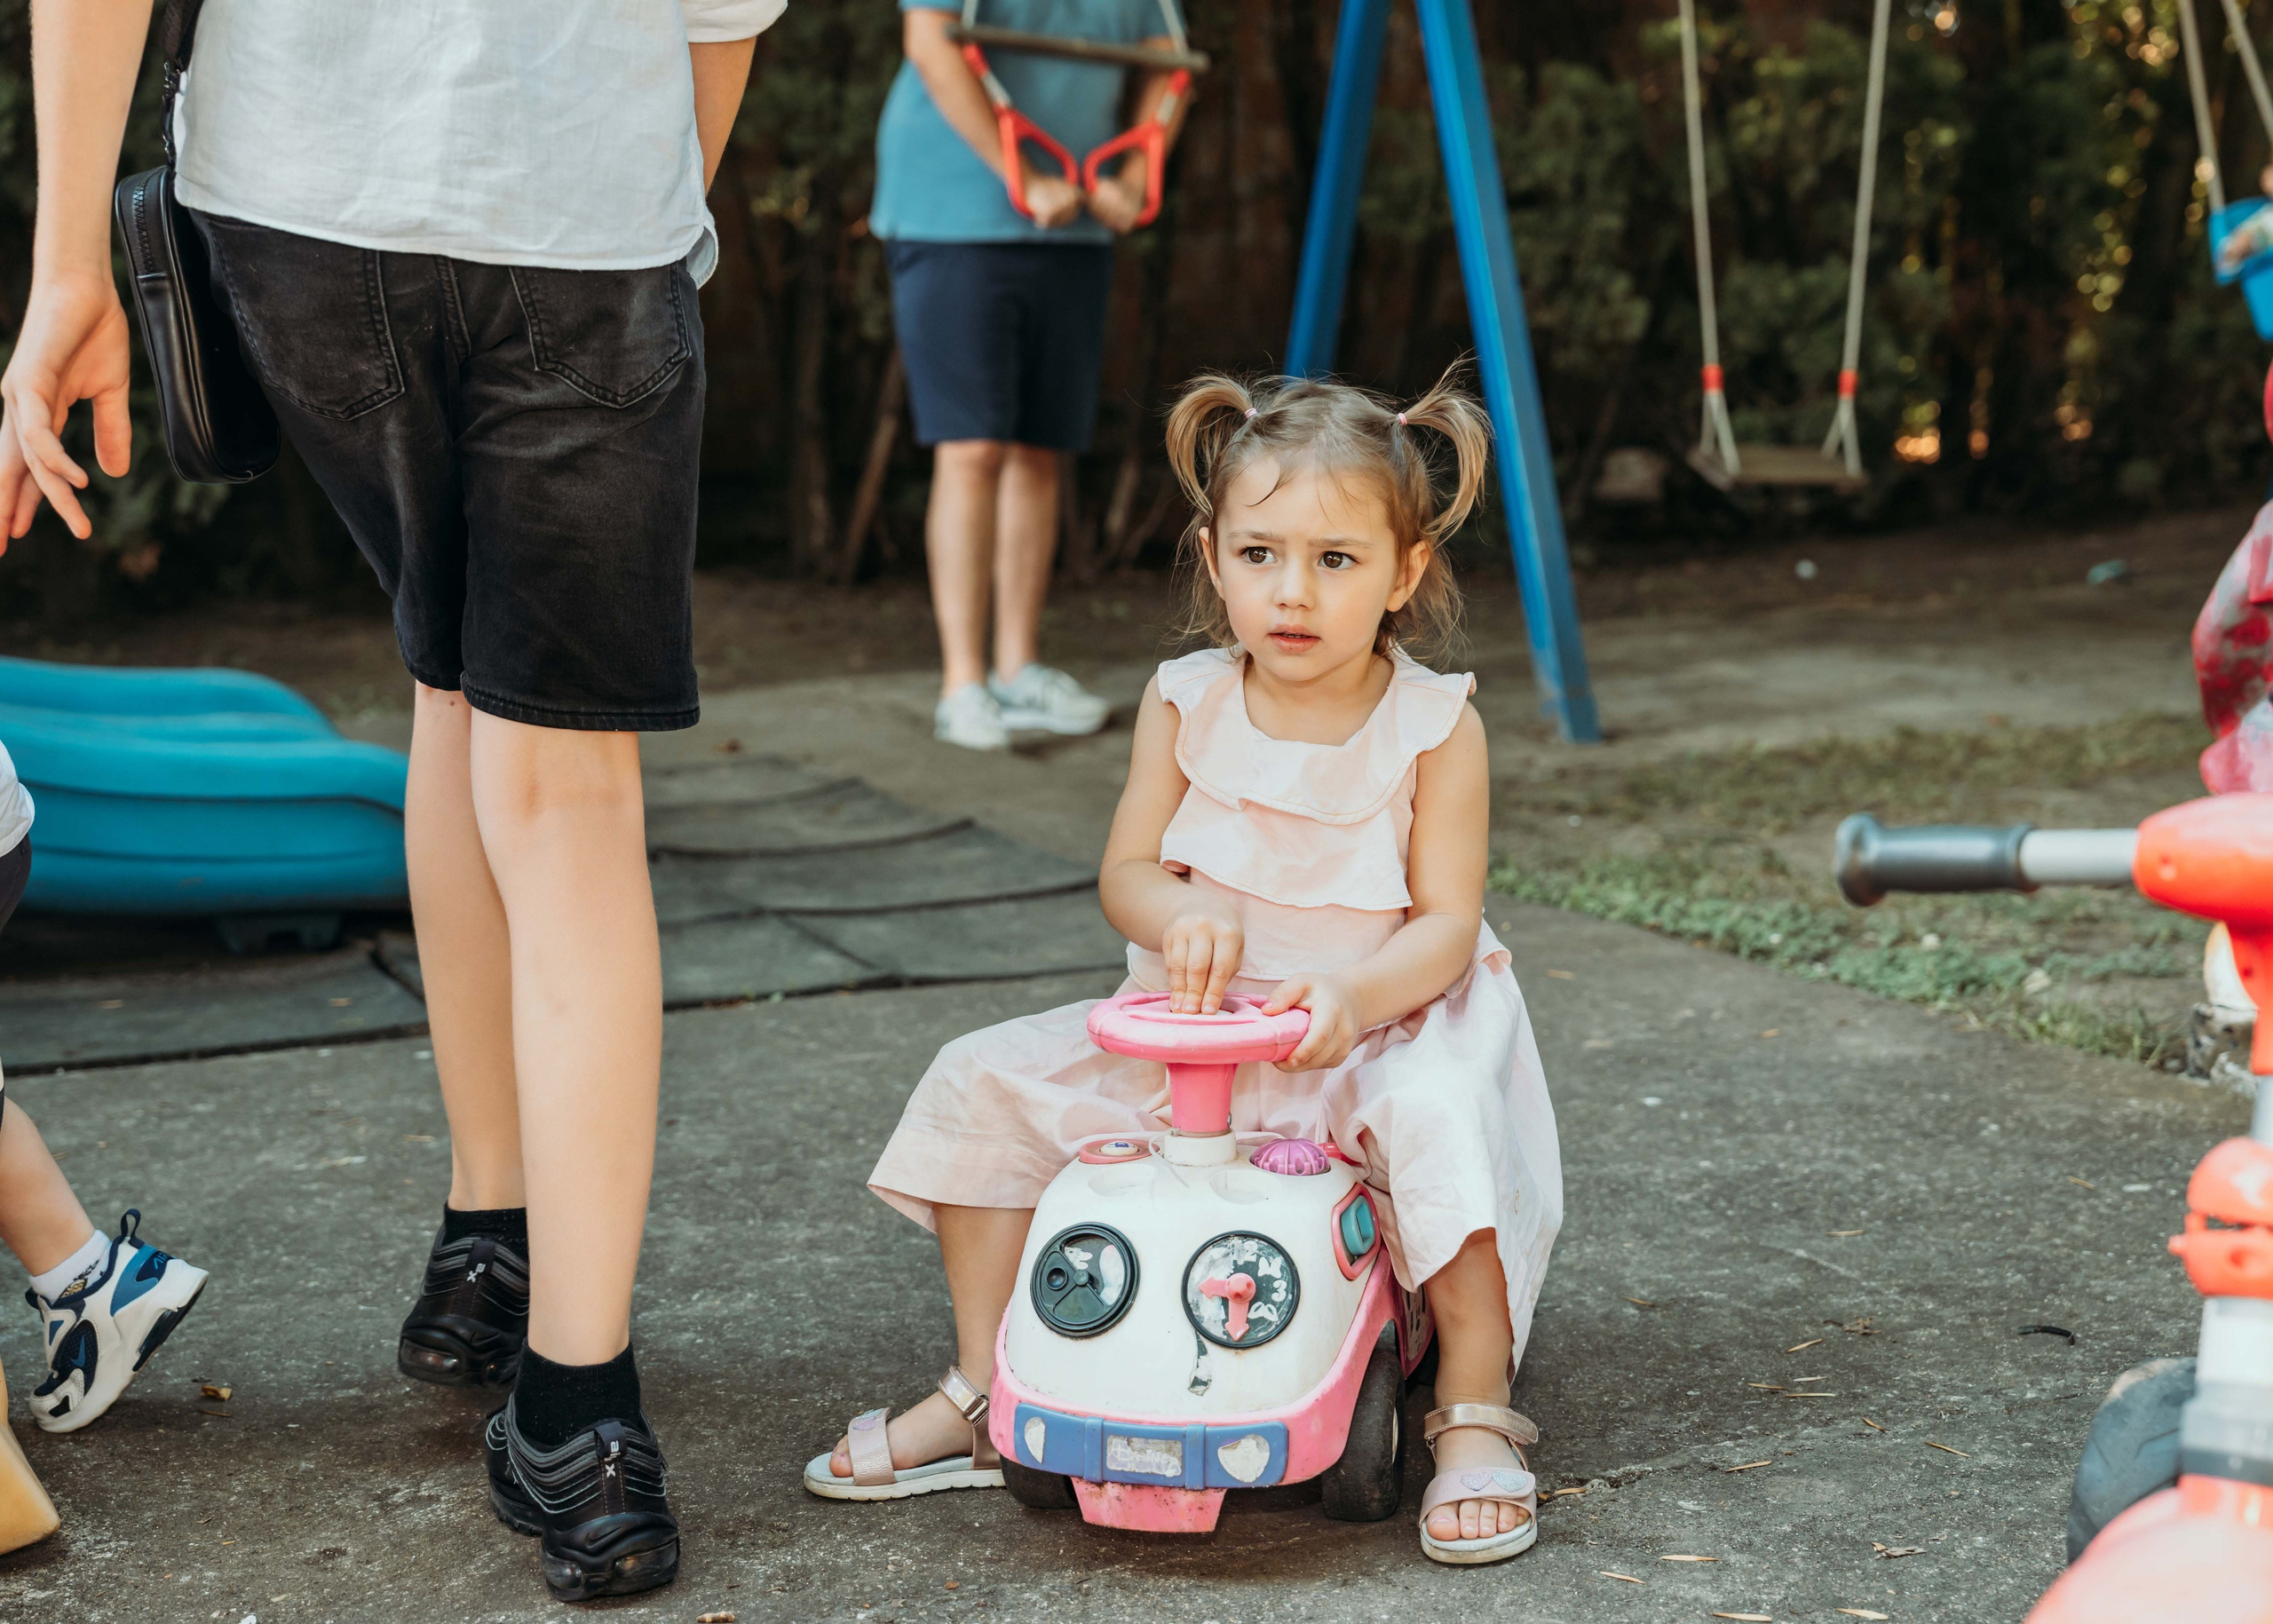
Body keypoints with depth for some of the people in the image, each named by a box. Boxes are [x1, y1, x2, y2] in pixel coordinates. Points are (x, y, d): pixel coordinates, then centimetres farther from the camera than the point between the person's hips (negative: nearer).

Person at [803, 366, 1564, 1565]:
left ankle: (1476, 1420, -20)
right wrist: (1180, 913, -24)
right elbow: (1125, 871, 0)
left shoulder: (1433, 726, -10)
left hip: (1381, 1025, -4)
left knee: (1438, 1113, -37)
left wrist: (1352, 995, -33)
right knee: (985, 1082, -6)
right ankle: (983, 1392, 7)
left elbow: (1445, 925, -12)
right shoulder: (1185, 703, -1)